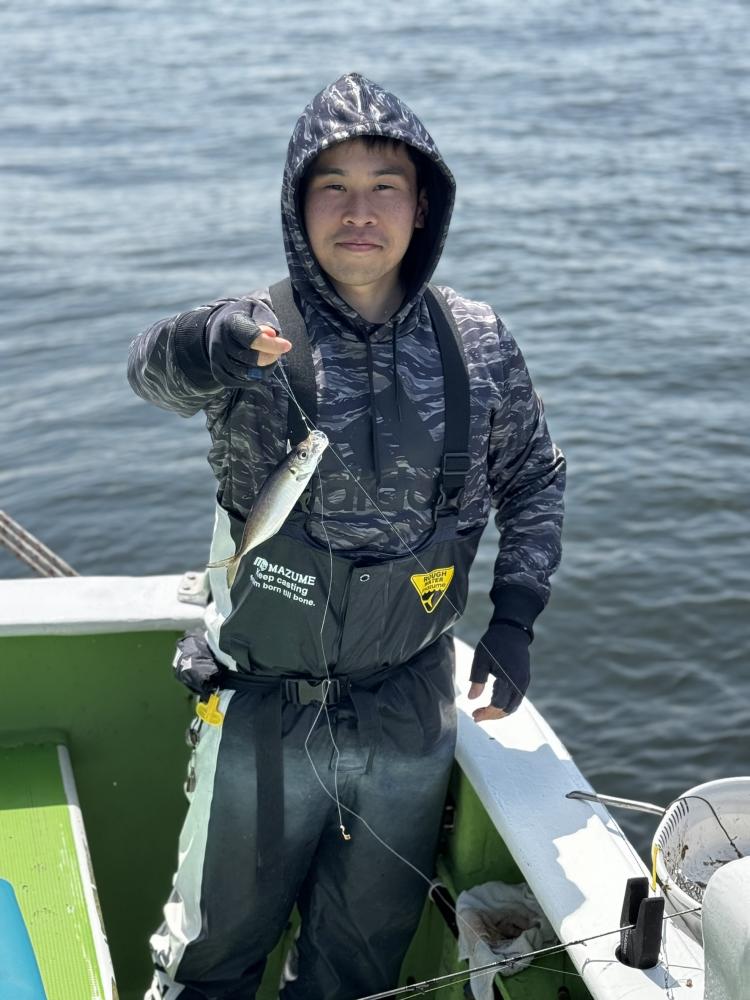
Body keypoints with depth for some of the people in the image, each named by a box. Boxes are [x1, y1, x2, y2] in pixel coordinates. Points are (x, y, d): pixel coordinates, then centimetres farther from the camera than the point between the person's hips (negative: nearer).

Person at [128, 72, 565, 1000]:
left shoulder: (477, 344, -4)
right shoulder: (255, 335, -12)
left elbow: (533, 479, 9)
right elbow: (151, 368, -33)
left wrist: (514, 617, -2)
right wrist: (206, 348, -56)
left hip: (410, 714, 2)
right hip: (260, 714, -2)